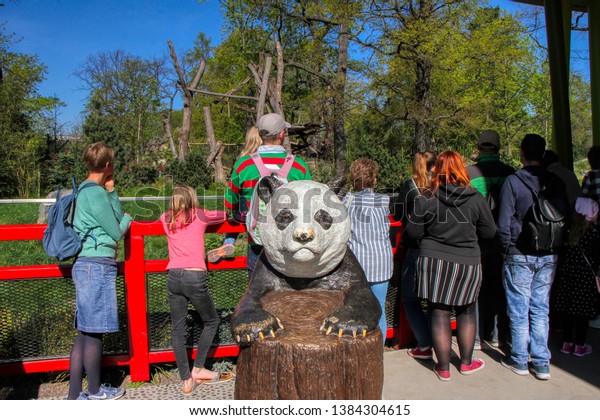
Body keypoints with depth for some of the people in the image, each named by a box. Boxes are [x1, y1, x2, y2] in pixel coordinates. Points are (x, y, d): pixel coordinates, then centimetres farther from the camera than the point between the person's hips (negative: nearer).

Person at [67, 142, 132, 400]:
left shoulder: (86, 190, 17)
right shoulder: (95, 193, -13)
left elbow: (116, 218, 14)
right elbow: (116, 232, -8)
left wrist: (111, 191, 9)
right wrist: (128, 219, 11)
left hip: (87, 265, 10)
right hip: (97, 265, -10)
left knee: (85, 332, 12)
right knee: (94, 332, 2)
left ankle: (74, 394, 18)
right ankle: (95, 391, 15)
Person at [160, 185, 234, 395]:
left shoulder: (167, 219, 14)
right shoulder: (200, 216, 5)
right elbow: (225, 215, 22)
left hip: (174, 277, 4)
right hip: (195, 277, -3)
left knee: (178, 331, 10)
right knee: (211, 322, 17)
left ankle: (186, 380, 13)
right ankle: (198, 369, 19)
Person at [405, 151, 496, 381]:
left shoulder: (426, 199, -9)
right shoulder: (476, 199, -6)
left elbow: (413, 232, -4)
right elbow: (489, 232, 4)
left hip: (433, 261, -1)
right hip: (467, 263, 1)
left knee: (439, 313, 8)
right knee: (466, 312, 18)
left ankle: (443, 367, 18)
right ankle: (466, 362, 32)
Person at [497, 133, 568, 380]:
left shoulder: (513, 181, -11)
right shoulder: (556, 181, 2)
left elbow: (504, 221, -11)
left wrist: (508, 248, 2)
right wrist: (554, 246, 16)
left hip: (520, 255, -4)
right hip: (549, 256, 4)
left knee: (519, 310, 6)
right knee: (540, 309, 12)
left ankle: (519, 360, 16)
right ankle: (541, 364, 17)